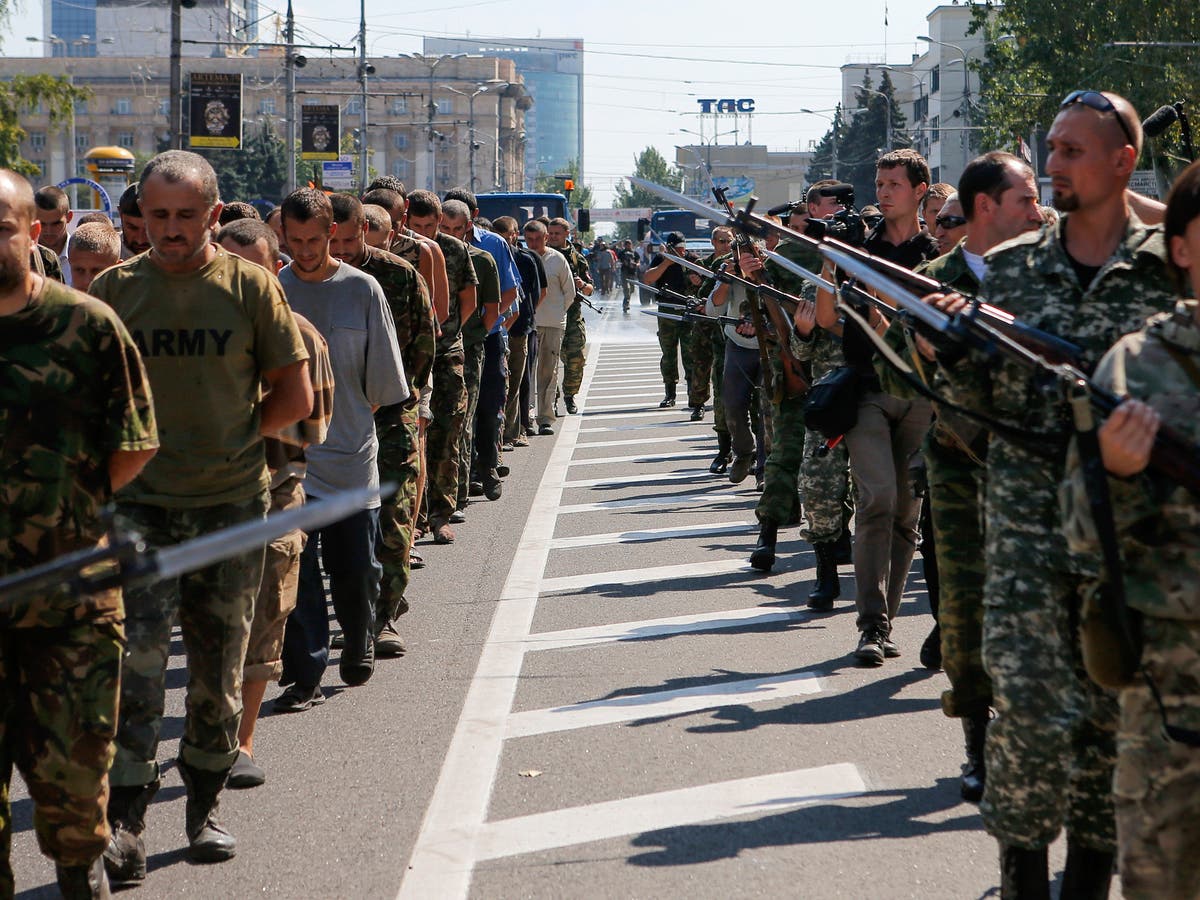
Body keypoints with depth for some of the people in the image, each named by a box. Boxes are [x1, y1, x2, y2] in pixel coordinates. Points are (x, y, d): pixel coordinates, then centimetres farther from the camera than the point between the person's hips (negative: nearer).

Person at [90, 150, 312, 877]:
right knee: (137, 662, -11)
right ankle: (124, 827, -8)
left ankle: (205, 808, 26)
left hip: (232, 504, 1)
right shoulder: (115, 289, 2)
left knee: (220, 670, 10)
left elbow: (296, 396, 3)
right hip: (141, 505, -1)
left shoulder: (250, 286, 0)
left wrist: (230, 438, -1)